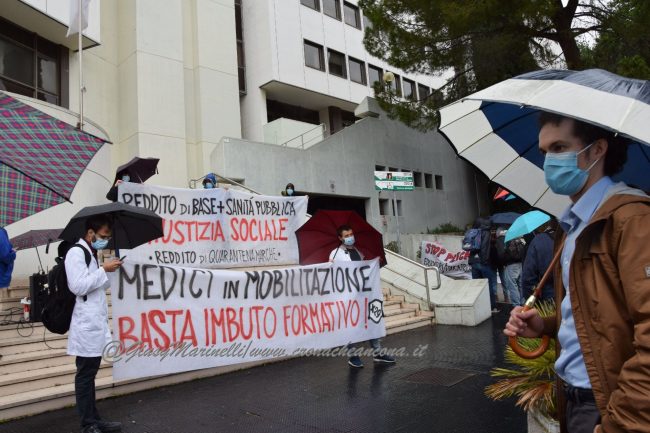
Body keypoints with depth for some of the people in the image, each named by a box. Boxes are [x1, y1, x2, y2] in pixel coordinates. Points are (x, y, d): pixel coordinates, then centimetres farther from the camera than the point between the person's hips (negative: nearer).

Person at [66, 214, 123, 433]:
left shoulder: (91, 253, 18)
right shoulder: (76, 252, -10)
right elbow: (79, 287, -20)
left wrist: (109, 272, 8)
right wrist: (103, 270, -15)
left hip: (96, 324, 9)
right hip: (86, 325, -9)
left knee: (90, 374, 14)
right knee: (85, 375, -1)